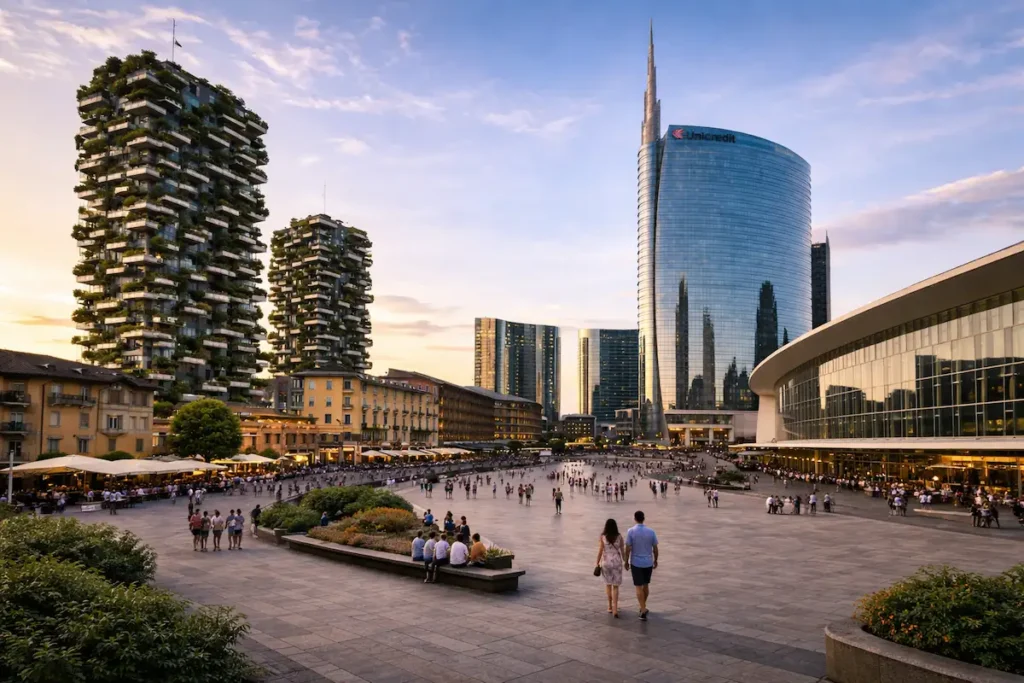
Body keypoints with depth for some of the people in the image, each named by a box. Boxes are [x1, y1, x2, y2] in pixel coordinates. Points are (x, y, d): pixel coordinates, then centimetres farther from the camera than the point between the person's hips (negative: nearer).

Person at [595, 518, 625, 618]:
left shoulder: (602, 537, -8)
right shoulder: (619, 537, -6)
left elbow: (600, 551, -8)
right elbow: (622, 550, 0)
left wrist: (597, 563, 2)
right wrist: (625, 561, 14)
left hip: (606, 563, 0)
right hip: (616, 562, 0)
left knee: (608, 584, 18)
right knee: (615, 586, 3)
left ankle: (610, 606, 25)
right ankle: (615, 609, -7)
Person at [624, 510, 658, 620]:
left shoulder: (631, 531, -12)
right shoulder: (651, 531, -6)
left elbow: (628, 549, -11)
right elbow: (655, 548, 0)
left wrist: (626, 561, 1)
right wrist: (655, 560, 14)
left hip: (636, 563, -3)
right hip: (648, 563, 3)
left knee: (639, 587, 2)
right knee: (646, 585, 20)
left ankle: (643, 611, -6)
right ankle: (643, 607, 34)